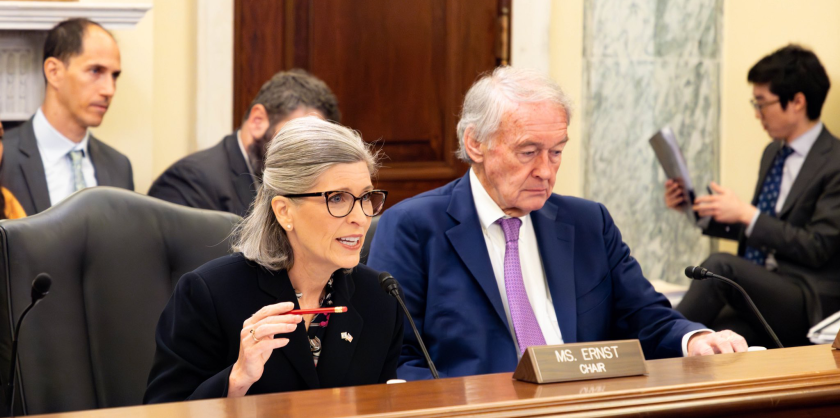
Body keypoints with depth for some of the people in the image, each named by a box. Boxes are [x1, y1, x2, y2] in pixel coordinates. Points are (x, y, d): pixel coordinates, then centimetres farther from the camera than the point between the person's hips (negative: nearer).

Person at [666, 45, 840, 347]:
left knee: (720, 265, -31)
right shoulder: (774, 152, 18)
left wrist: (746, 214, -17)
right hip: (759, 292, 6)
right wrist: (696, 207, 12)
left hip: (807, 304, -6)